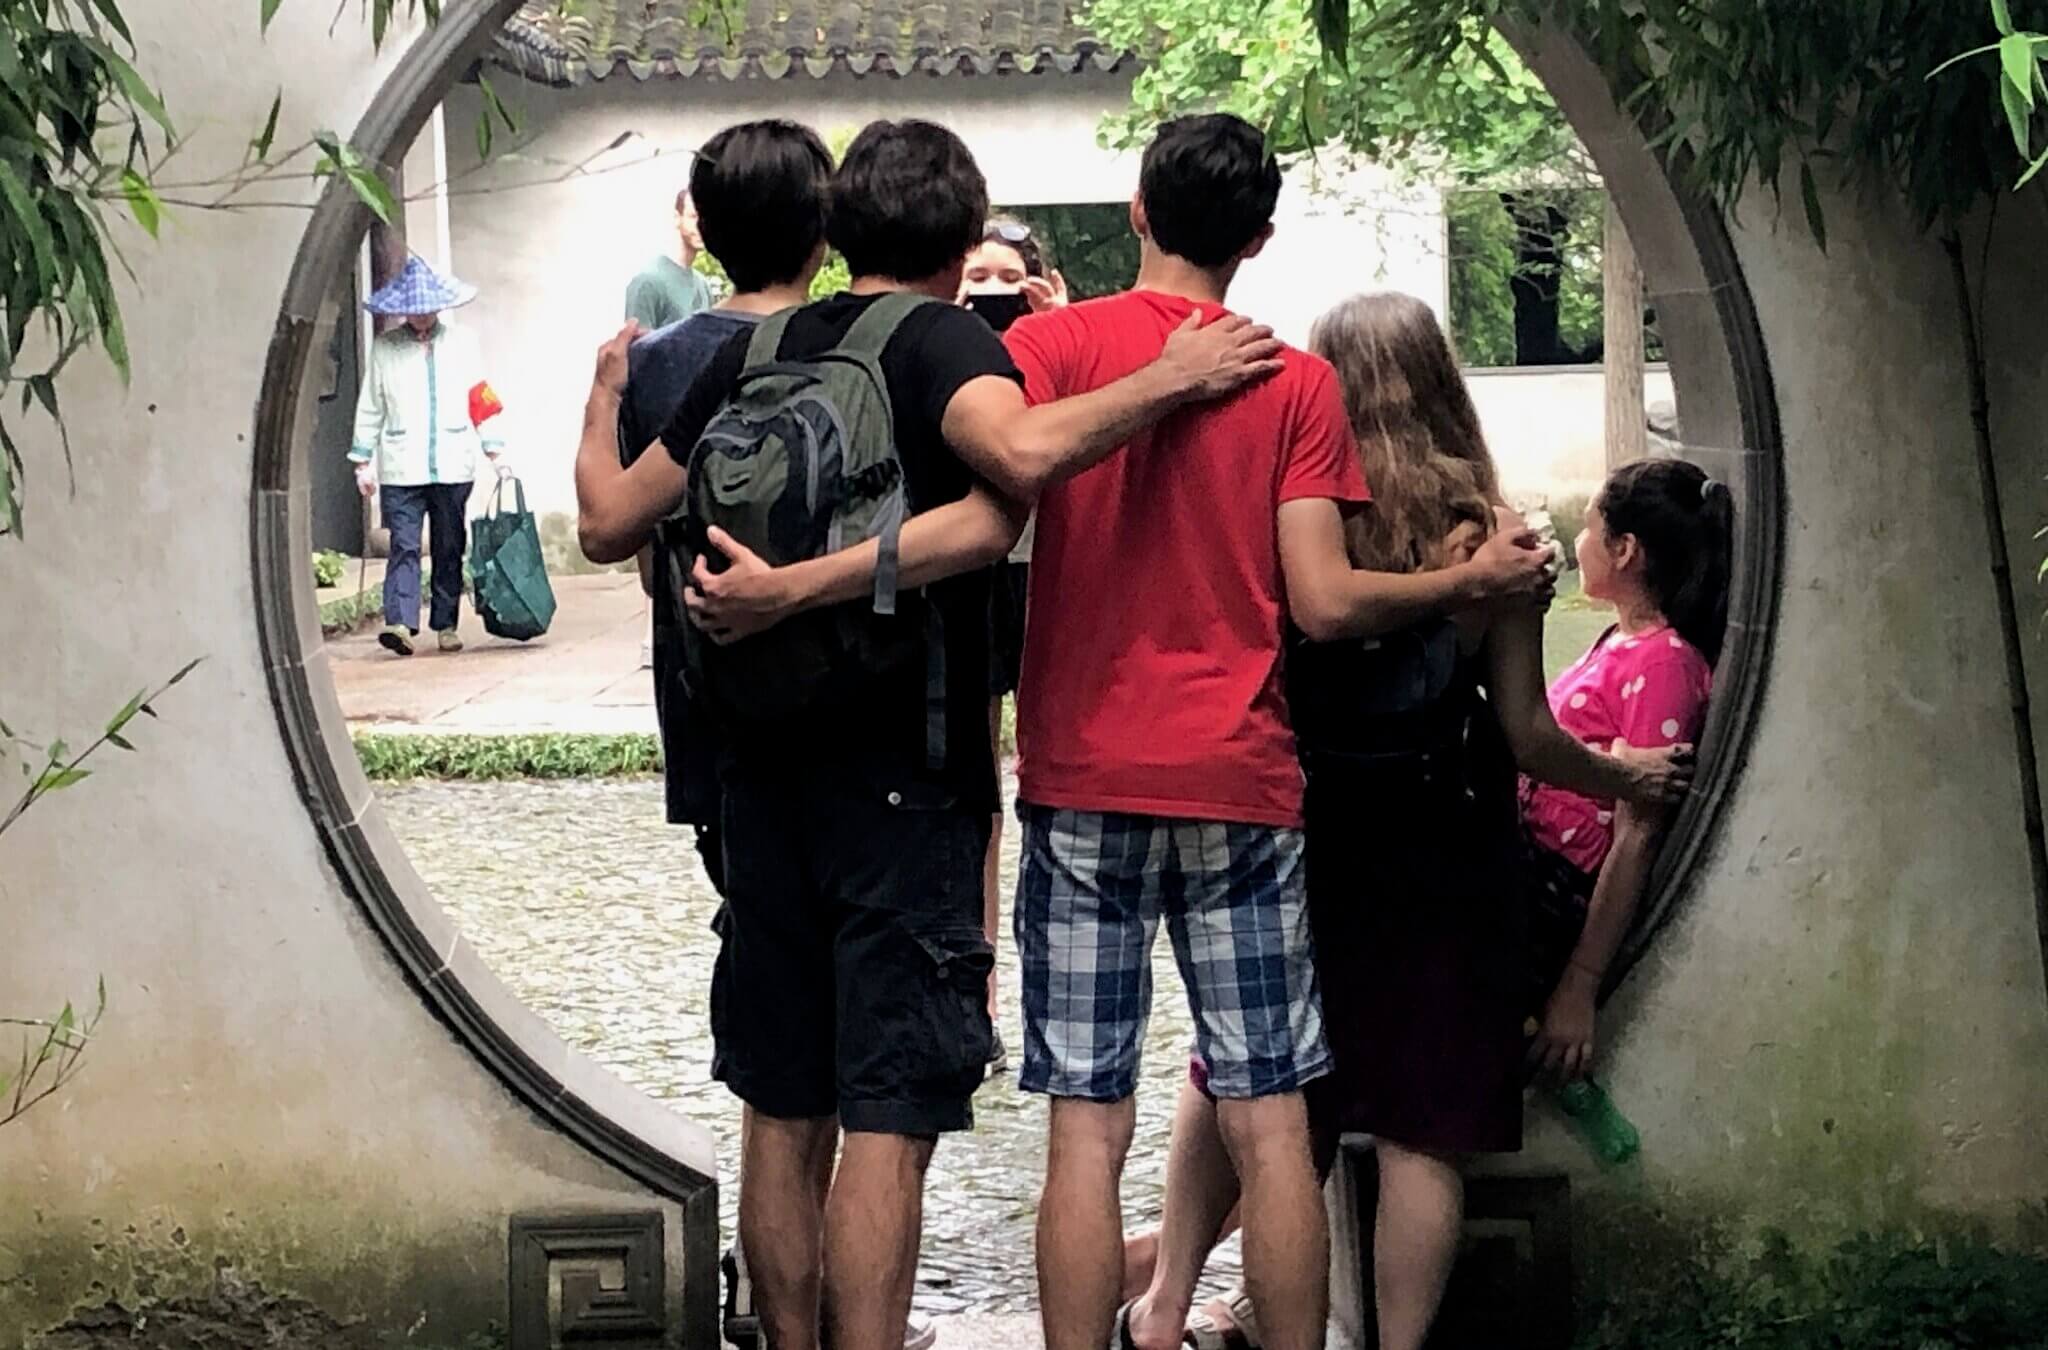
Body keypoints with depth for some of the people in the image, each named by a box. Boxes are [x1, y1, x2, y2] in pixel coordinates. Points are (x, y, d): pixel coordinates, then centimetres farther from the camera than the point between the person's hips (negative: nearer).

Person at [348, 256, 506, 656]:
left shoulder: (461, 343, 7)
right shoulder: (384, 348, 4)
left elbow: (482, 400, 9)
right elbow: (369, 408, 8)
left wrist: (494, 451, 4)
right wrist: (363, 462, 5)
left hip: (453, 467, 2)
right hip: (401, 469, -2)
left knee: (450, 548, 7)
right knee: (404, 546, -11)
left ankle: (446, 626, 15)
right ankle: (399, 622, -20)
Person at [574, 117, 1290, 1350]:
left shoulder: (755, 352, 10)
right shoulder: (942, 338, -7)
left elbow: (610, 523, 15)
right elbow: (1019, 452, -29)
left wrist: (605, 399, 33)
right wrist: (1170, 379, -18)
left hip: (765, 773, 6)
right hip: (906, 776, -6)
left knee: (785, 1115, 13)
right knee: (888, 1121, -5)